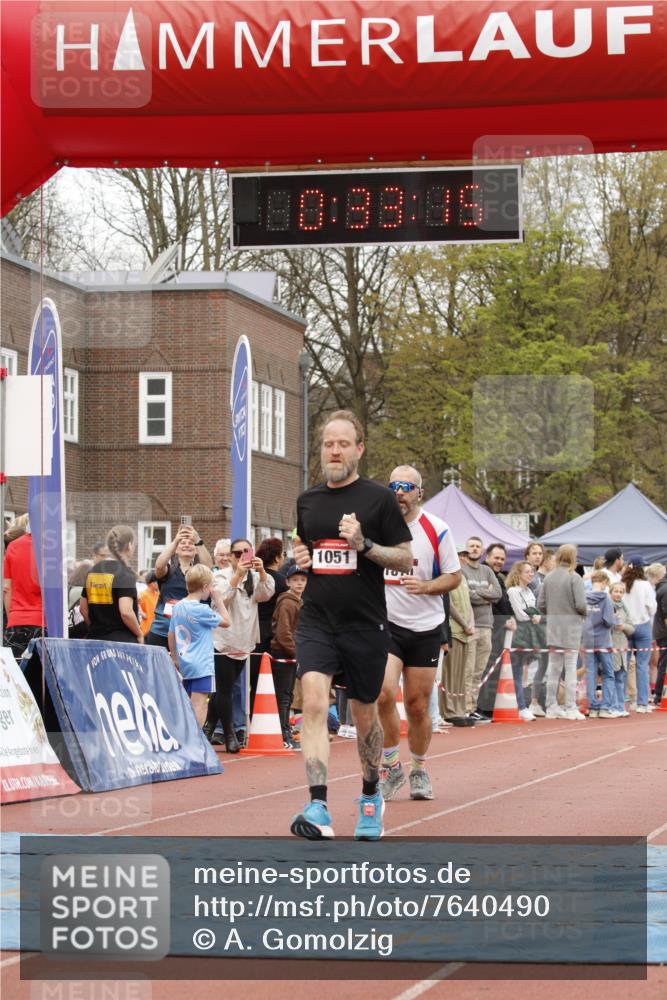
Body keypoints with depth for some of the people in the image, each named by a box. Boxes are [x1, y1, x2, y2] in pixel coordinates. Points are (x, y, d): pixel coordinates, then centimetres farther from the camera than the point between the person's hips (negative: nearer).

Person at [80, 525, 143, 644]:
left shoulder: (92, 571, 11)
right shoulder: (125, 573, -11)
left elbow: (83, 608, 15)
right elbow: (126, 612, -20)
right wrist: (139, 634, -6)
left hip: (95, 639, 7)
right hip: (123, 640, -7)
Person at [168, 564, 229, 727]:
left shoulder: (178, 607, 7)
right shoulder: (201, 610, -14)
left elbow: (171, 636, 14)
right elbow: (226, 622, -4)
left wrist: (175, 659, 23)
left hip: (184, 665, 8)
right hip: (201, 666, -8)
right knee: (199, 704, -9)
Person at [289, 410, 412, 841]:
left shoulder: (379, 498, -3)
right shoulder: (308, 500, 10)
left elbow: (406, 559, -2)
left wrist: (365, 544, -18)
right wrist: (300, 556, 3)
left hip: (366, 624, -2)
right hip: (316, 621, 2)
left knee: (364, 714, 10)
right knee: (313, 701, -18)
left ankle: (371, 795, 35)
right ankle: (319, 809, -26)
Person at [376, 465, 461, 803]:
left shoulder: (436, 530, -4)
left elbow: (454, 577, -1)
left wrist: (424, 586, -17)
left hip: (425, 626, 0)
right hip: (385, 622, 0)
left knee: (418, 705, 5)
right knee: (384, 692, -20)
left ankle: (419, 770, 26)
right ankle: (391, 766, -3)